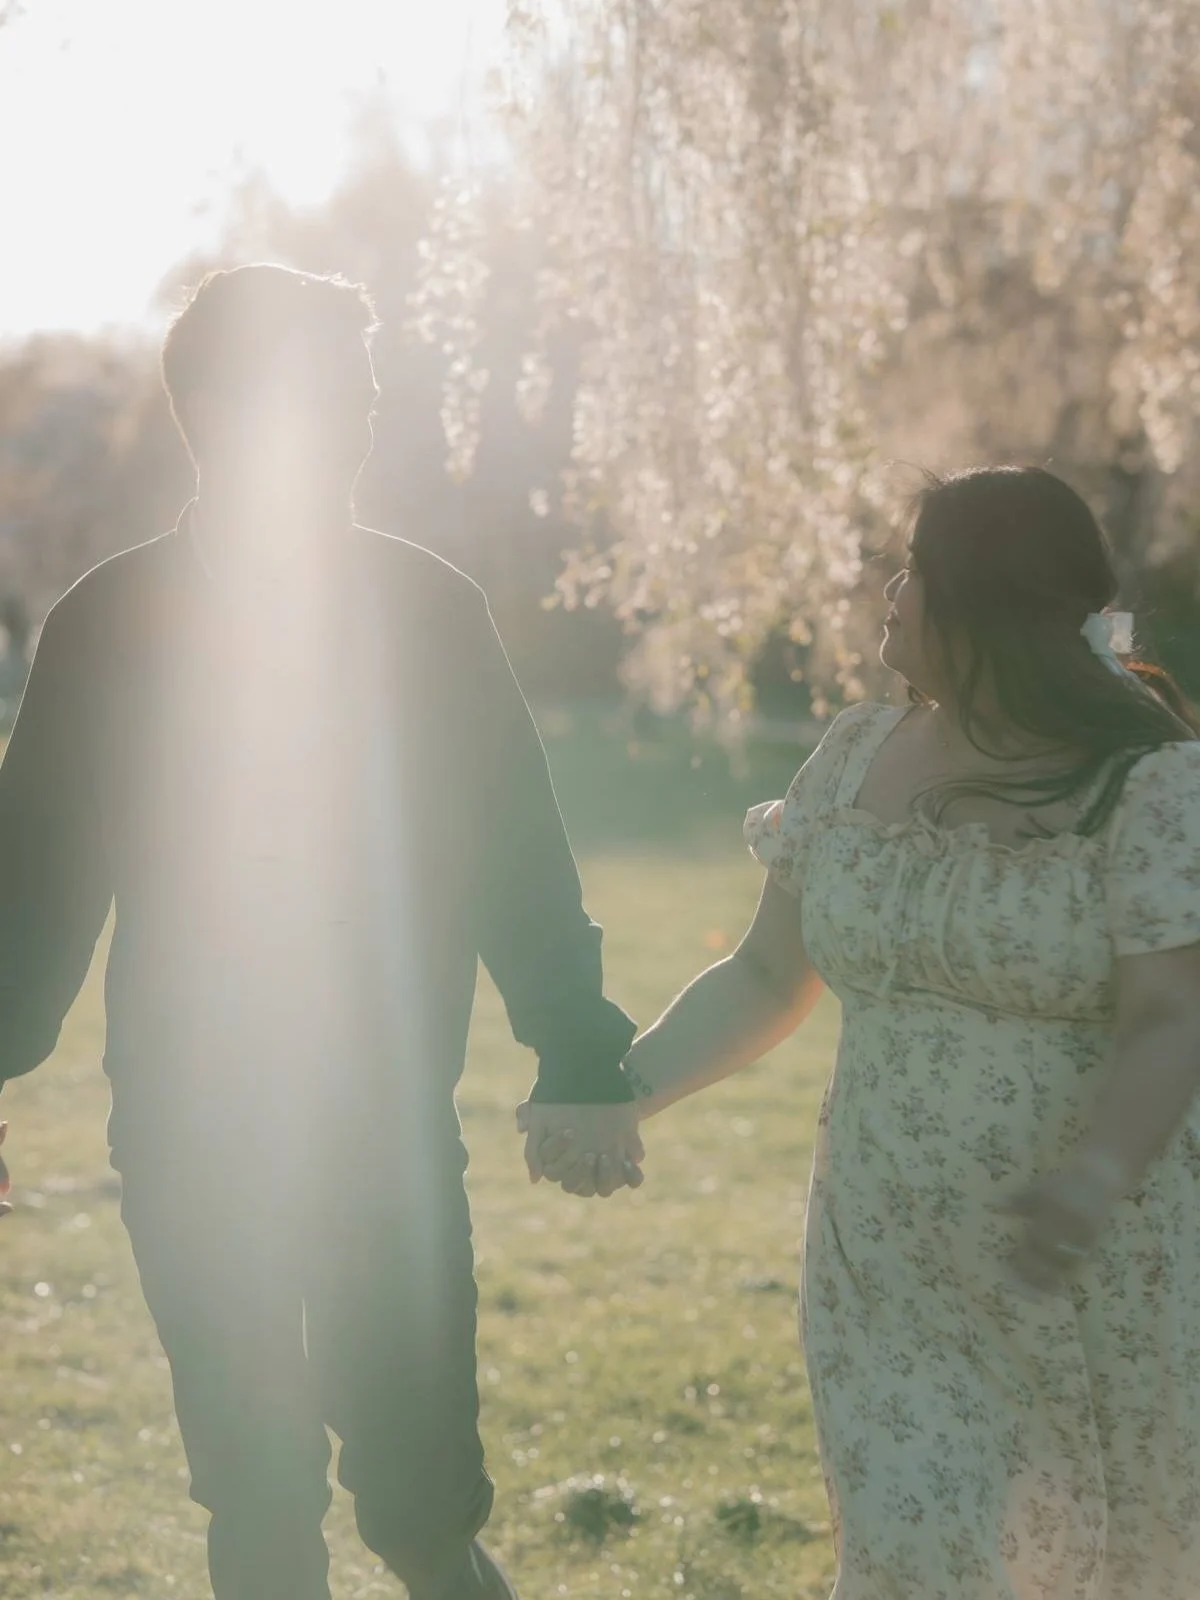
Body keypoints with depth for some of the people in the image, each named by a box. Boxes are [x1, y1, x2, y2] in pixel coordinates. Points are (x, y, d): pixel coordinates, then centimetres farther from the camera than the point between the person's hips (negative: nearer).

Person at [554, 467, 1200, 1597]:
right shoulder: (854, 762, 5)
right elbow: (764, 979, 10)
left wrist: (1094, 1177, -39)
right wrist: (625, 1084, -5)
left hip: (1098, 1280, -3)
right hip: (892, 1281, 4)